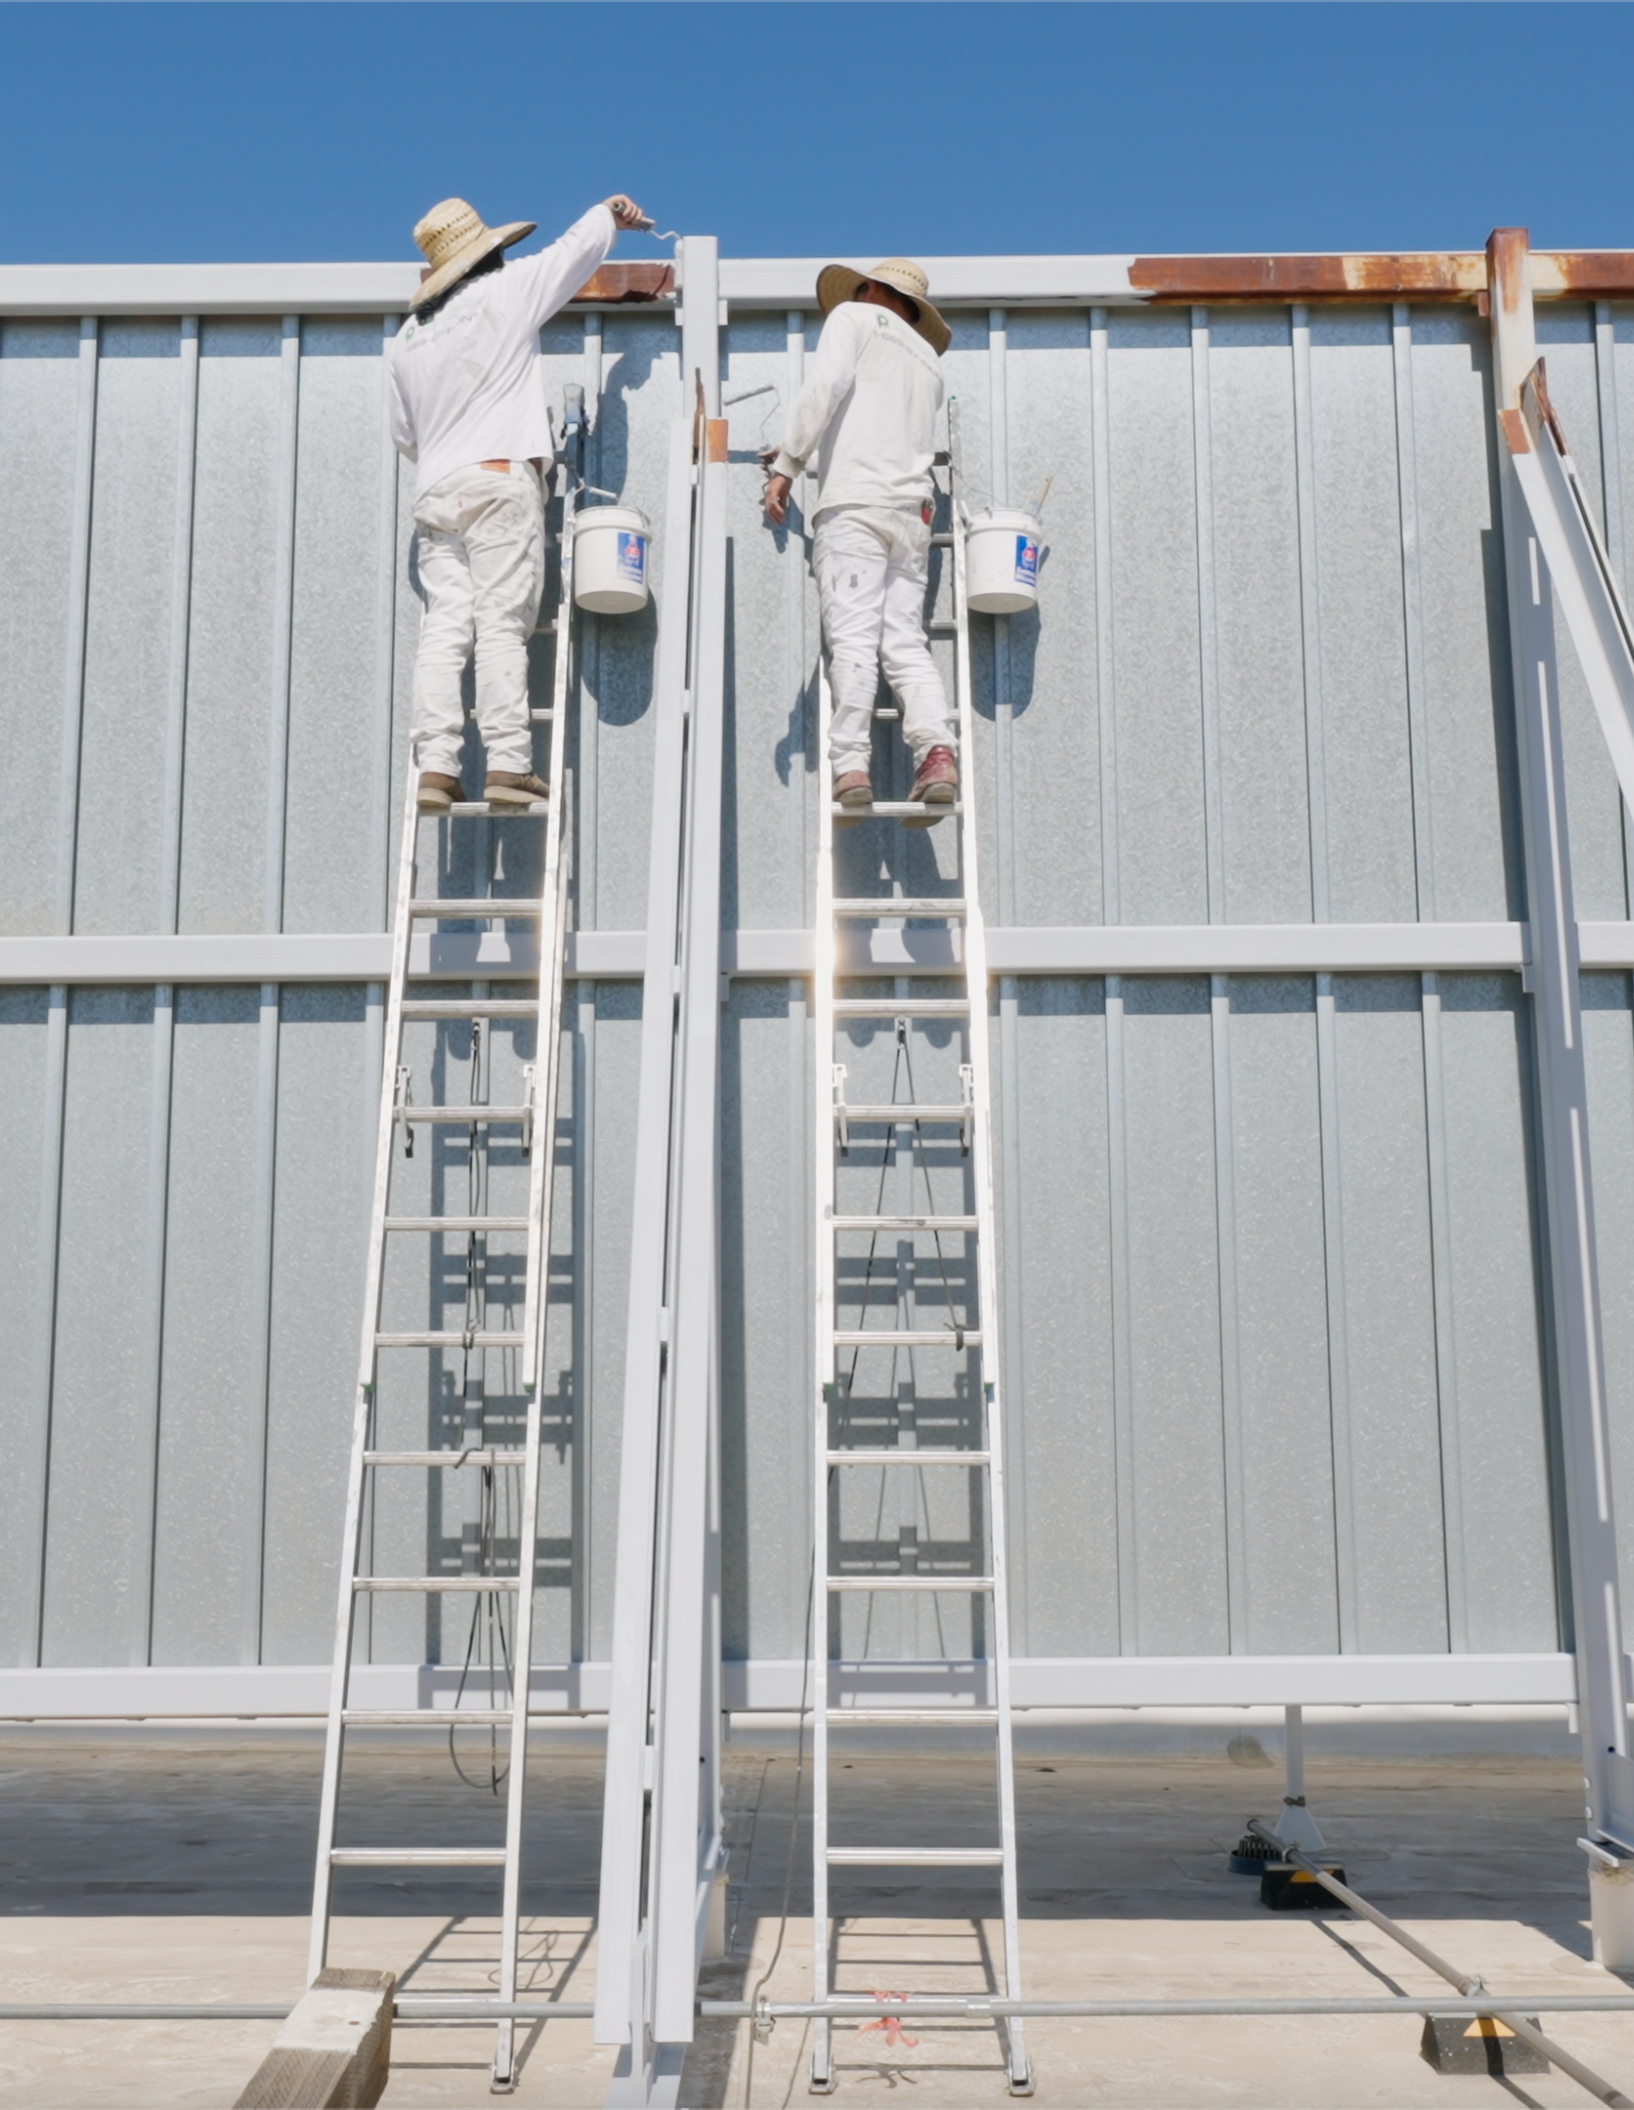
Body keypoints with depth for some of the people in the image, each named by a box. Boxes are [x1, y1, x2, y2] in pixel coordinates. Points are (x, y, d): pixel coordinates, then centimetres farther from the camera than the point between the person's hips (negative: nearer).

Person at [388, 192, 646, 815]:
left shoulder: (404, 341, 18)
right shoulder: (504, 292, 3)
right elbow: (575, 250, 13)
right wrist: (609, 212, 32)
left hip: (434, 492, 5)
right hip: (500, 481, -5)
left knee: (443, 629, -1)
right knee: (502, 626, -9)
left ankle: (435, 765, -9)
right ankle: (507, 763, -13)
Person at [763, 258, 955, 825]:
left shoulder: (855, 316, 11)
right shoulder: (929, 360, 29)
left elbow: (826, 385, -6)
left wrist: (786, 465, -6)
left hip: (854, 503, -6)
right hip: (914, 509, 6)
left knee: (852, 638, -13)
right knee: (905, 640, 0)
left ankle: (851, 767, -20)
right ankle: (937, 751, -19)